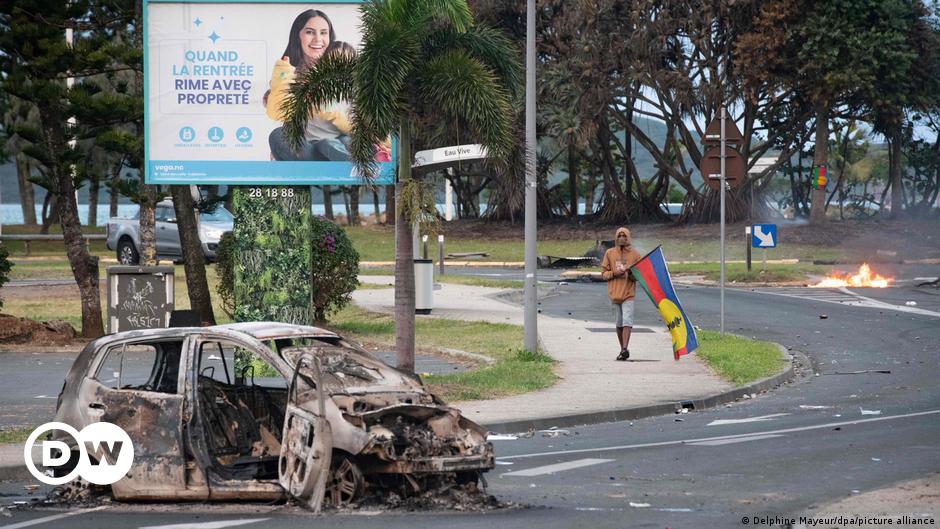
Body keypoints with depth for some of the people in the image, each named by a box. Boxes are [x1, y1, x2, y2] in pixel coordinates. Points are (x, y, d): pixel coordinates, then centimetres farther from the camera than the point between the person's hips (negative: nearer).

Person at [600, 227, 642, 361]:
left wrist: (632, 273, -15)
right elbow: (604, 272, 9)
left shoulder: (634, 254, 4)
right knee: (619, 323, 8)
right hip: (614, 293, 2)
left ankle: (625, 349, -23)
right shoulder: (609, 253, 9)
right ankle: (623, 349, 18)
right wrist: (614, 273, -10)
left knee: (627, 321, -16)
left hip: (628, 293, -2)